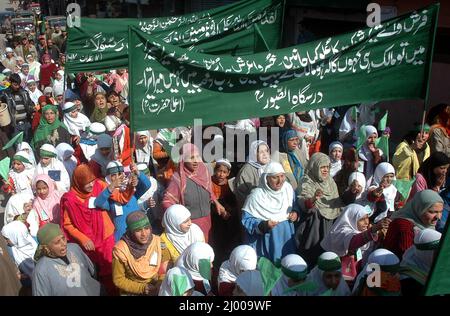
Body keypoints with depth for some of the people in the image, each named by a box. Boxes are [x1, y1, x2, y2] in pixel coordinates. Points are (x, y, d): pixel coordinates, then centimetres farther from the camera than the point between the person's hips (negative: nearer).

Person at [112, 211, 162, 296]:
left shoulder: (157, 242, -8)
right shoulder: (121, 250, -15)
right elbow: (118, 280, -7)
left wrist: (161, 282, -12)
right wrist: (142, 288, -15)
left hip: (156, 290, 2)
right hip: (132, 292, -2)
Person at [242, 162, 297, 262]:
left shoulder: (288, 188, -1)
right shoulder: (257, 195, -17)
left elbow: (295, 206, 15)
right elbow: (246, 219, -14)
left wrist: (295, 213, -6)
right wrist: (263, 225, -28)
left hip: (287, 235, 5)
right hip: (266, 239, -5)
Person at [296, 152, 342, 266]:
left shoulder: (330, 181, 7)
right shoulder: (307, 183, -12)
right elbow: (303, 205, -28)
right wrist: (314, 198, -45)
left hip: (330, 224, 6)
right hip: (314, 225, -5)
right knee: (314, 254, -3)